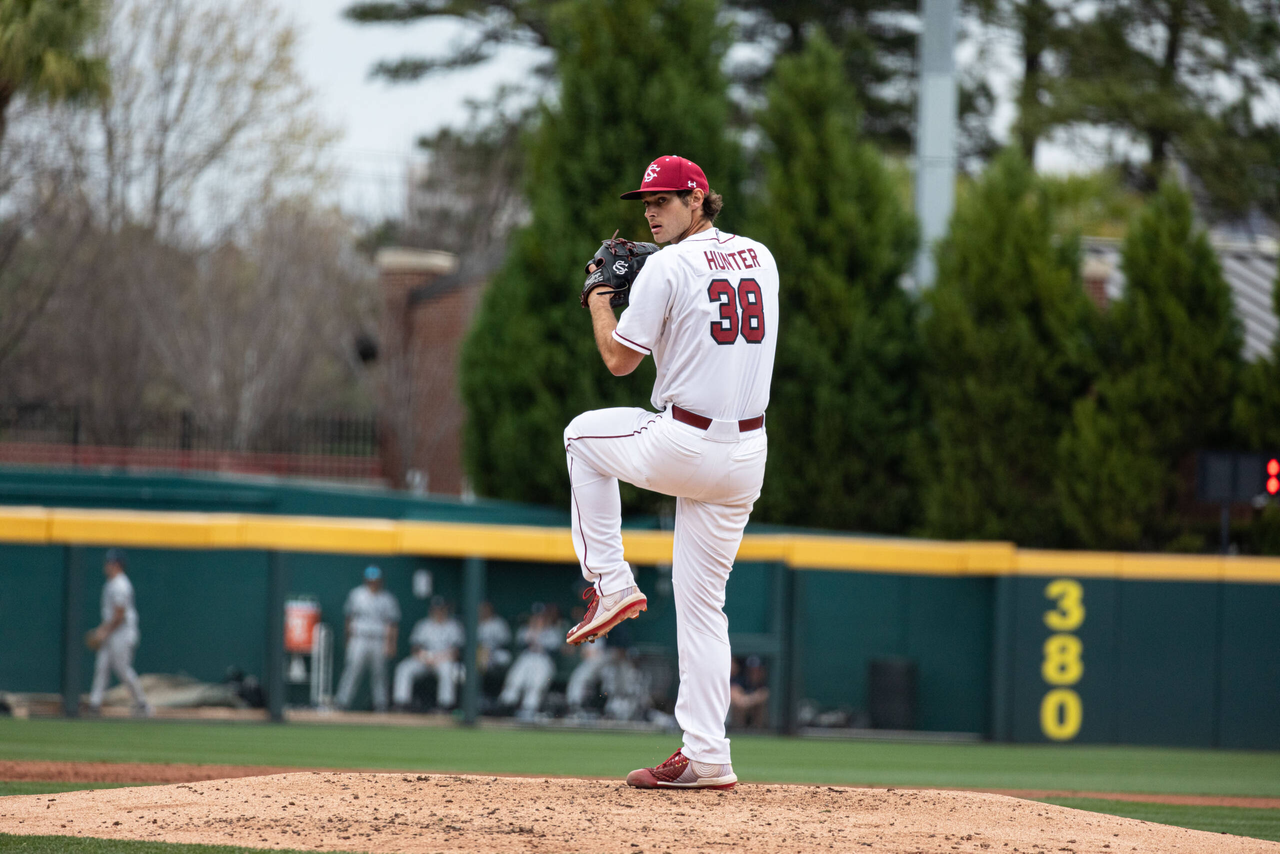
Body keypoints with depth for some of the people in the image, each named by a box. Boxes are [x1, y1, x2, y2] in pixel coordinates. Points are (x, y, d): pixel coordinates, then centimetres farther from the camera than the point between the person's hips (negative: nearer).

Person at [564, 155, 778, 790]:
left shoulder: (668, 266, -10)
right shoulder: (760, 259, 10)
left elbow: (620, 360, -5)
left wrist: (600, 302, 12)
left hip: (683, 446, -6)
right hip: (746, 457, 6)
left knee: (583, 435, 25)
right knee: (703, 601, 11)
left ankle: (611, 583, 17)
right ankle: (705, 756, 5)